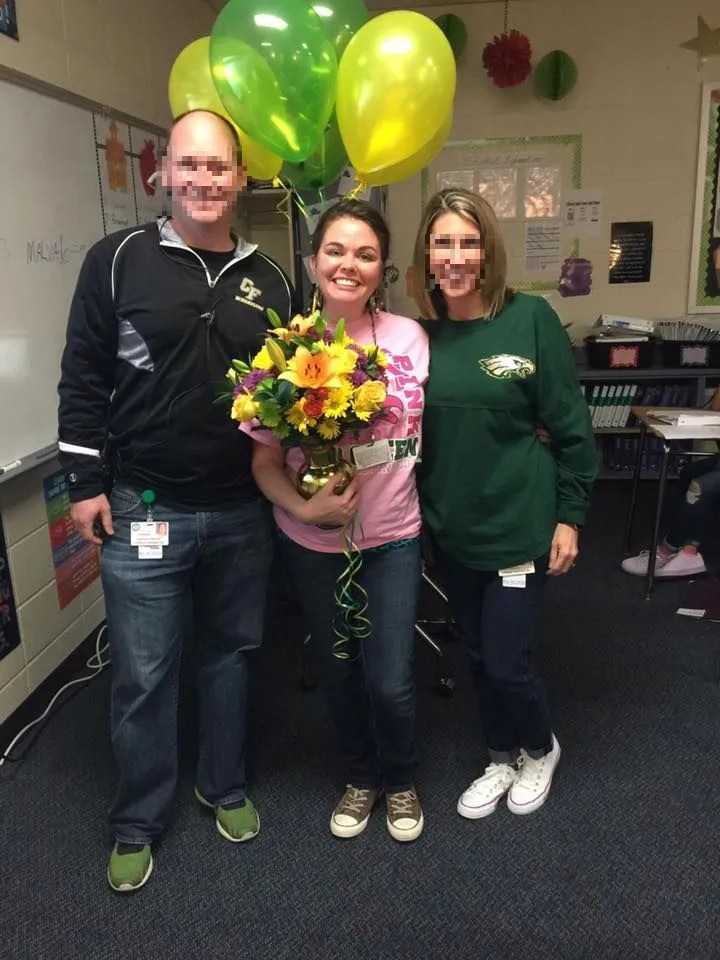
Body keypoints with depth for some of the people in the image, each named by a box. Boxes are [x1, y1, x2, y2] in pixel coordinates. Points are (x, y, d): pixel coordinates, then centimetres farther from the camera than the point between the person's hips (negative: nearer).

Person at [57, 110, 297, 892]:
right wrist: (86, 483, -5)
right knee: (143, 674, 7)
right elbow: (83, 380, -2)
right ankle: (137, 823, 30)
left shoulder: (269, 280, 6)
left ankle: (224, 788, 40)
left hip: (241, 512, 3)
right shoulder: (119, 260, -3)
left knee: (230, 654, 17)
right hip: (143, 510, -3)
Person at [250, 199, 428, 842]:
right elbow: (265, 460, -6)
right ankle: (361, 776, 46)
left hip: (392, 536, 0)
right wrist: (304, 508, -22)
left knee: (390, 681, 2)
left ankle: (399, 779, 36)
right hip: (312, 544, 1)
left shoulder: (409, 337, -7)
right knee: (338, 671, 17)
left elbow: (429, 429, 5)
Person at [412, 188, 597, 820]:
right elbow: (408, 429, 8)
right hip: (451, 526, 4)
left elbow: (571, 426, -7)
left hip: (519, 524, -4)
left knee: (507, 659, 3)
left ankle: (541, 749, 35)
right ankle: (502, 759, 41)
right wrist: (423, 506, 2)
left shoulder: (530, 318, -10)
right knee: (479, 654, 17)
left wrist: (569, 516, -7)